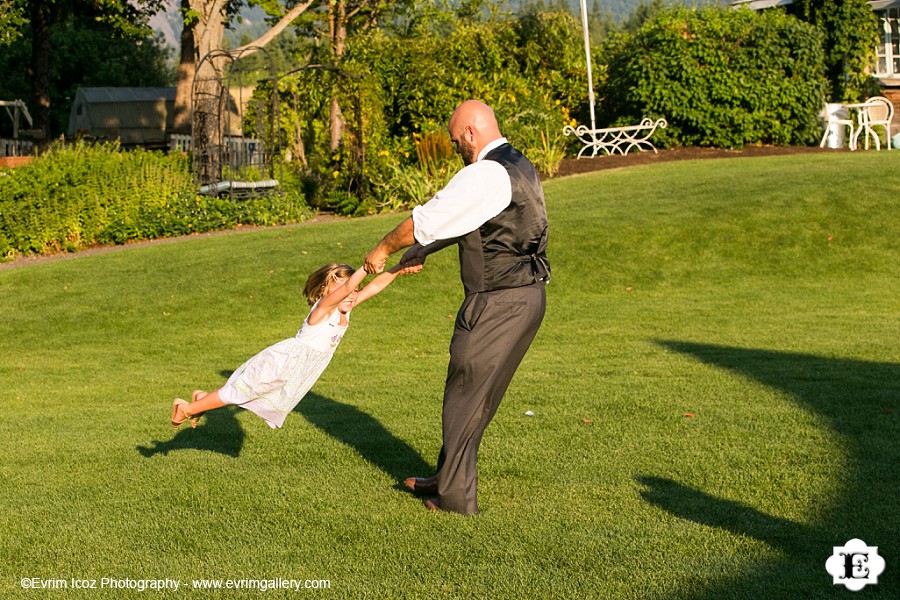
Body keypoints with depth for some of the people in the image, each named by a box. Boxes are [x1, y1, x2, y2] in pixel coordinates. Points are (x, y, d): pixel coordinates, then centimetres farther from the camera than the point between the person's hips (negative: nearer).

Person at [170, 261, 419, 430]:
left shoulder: (344, 310, -2)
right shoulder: (324, 307, -24)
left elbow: (373, 287, -5)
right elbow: (346, 286, -42)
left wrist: (396, 270, -15)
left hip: (290, 373, 8)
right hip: (279, 363, -8)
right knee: (238, 393, 2)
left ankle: (204, 399, 37)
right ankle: (188, 408, 16)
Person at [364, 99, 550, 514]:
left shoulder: (485, 175, -18)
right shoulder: (518, 167, 14)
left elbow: (427, 220, -13)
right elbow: (461, 221, 24)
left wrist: (383, 249, 2)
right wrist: (424, 250, 25)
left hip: (498, 304, -10)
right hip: (526, 296, 10)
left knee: (465, 396, 3)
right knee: (479, 395, 19)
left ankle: (456, 495, 12)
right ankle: (447, 478, 31)